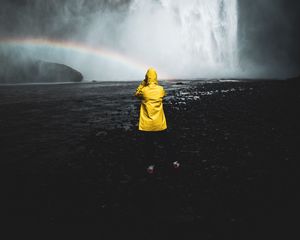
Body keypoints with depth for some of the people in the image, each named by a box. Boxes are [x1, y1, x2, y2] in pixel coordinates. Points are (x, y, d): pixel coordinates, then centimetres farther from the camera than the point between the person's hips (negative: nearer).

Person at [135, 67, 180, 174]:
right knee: (166, 142, 14)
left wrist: (142, 83, 6)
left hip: (147, 124, -2)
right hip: (160, 123, 2)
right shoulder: (160, 89, -5)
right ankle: (174, 161, 21)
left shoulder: (143, 90, -11)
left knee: (149, 144, 8)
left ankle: (151, 165, 12)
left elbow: (137, 94, 11)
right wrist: (156, 84, 12)